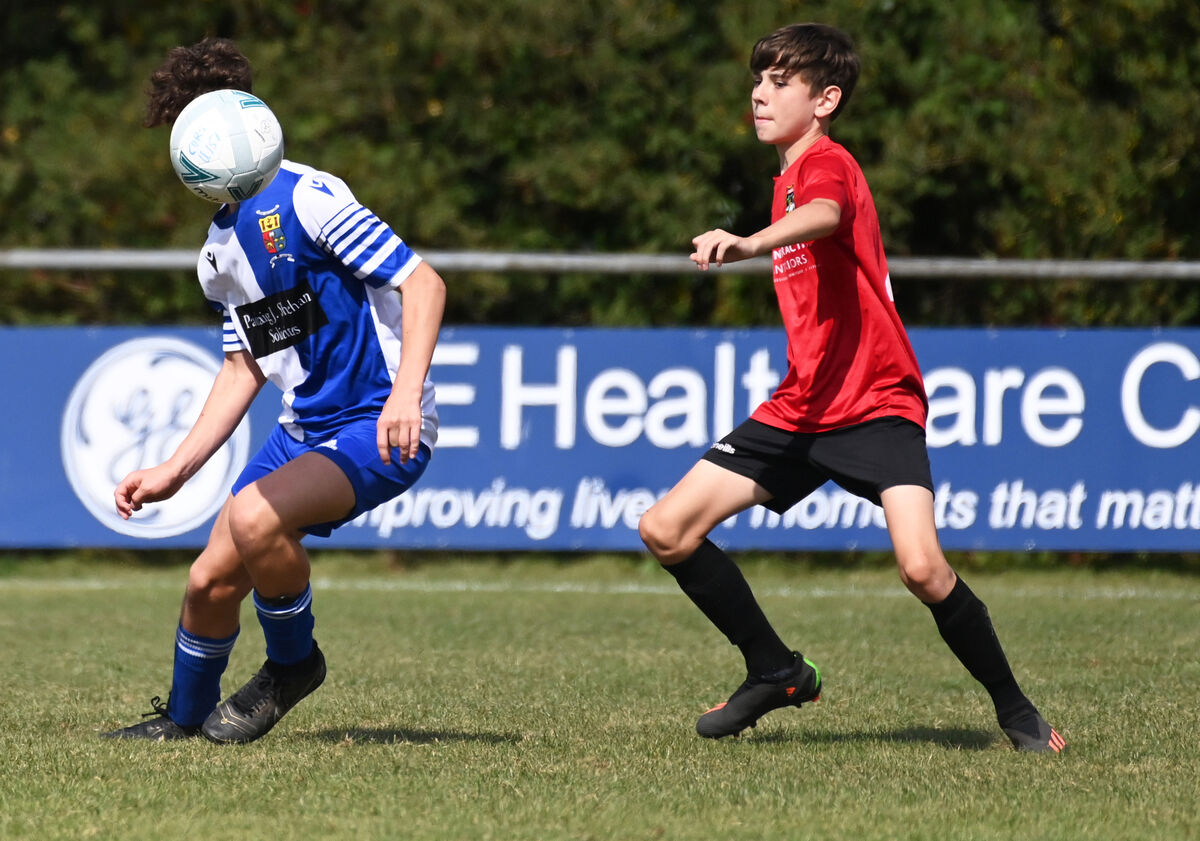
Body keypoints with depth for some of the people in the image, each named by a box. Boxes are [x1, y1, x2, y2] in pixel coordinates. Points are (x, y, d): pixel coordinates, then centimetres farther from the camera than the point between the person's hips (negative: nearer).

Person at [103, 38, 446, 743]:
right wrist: (176, 470, 15)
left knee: (254, 517, -30)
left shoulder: (305, 197, -14)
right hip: (305, 428, 8)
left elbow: (423, 282, -18)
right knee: (211, 579, 3)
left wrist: (406, 393, -30)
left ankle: (293, 663, -4)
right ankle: (185, 718, 29)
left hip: (381, 428, -8)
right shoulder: (220, 250, 13)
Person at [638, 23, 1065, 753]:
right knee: (667, 529, -1)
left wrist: (752, 244, -57)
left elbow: (824, 215, -37)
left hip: (875, 404, -9)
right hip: (801, 409, 9)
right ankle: (777, 672, 14)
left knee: (923, 567, -25)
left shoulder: (827, 163, -12)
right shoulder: (791, 175, 16)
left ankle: (1015, 708, -3)